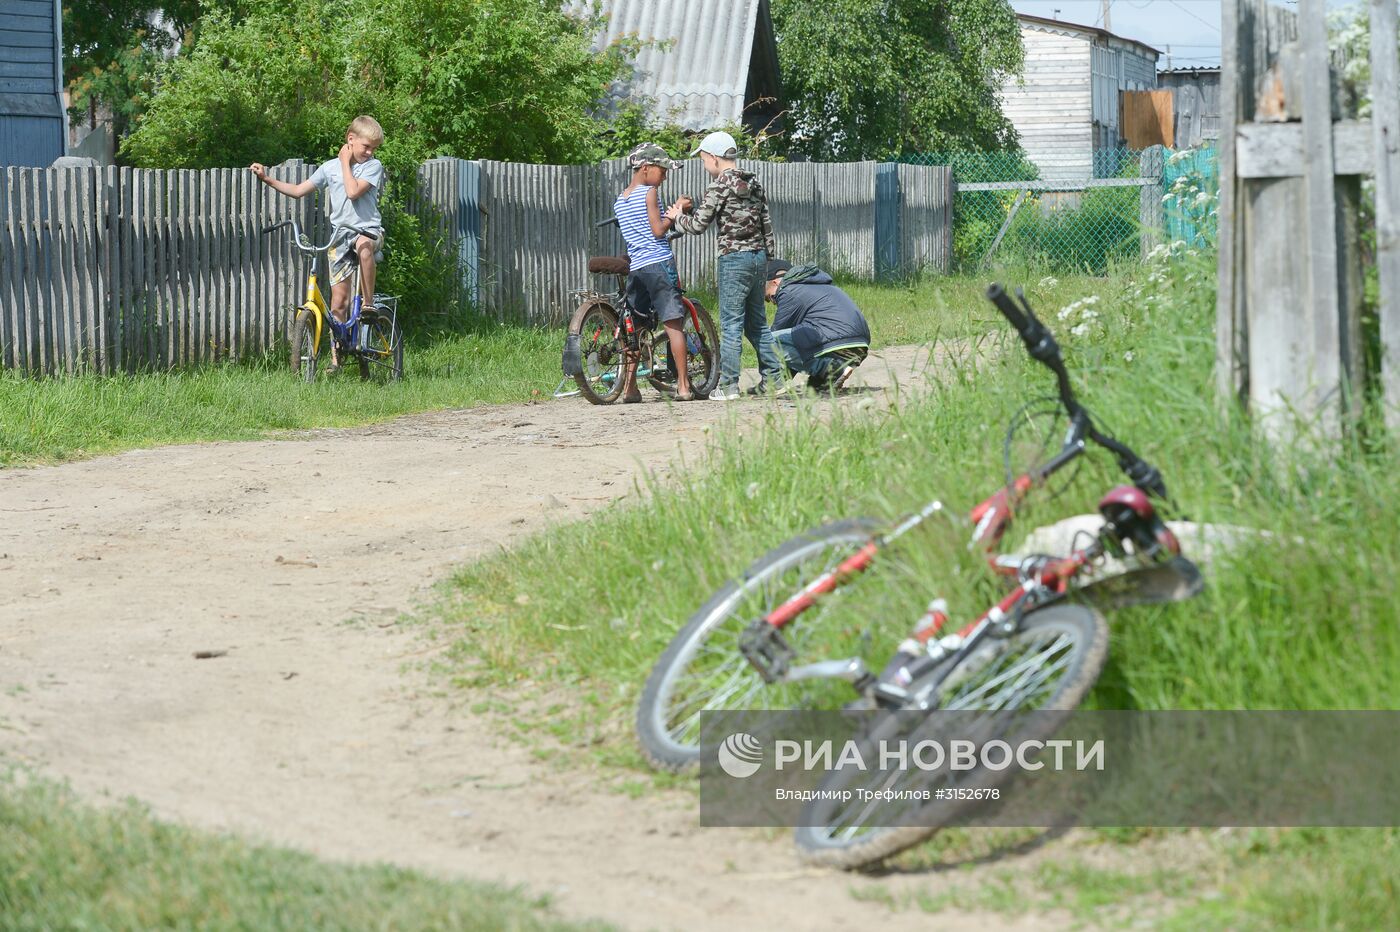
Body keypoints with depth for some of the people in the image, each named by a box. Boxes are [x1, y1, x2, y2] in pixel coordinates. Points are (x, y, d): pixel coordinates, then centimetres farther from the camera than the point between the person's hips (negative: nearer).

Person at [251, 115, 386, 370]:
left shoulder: (373, 166, -1)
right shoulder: (330, 167, 9)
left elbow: (353, 191, -17)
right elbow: (298, 190, 10)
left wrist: (346, 162, -7)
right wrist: (268, 180, 1)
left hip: (368, 229, -3)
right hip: (340, 234, 3)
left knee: (364, 246, -42)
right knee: (338, 300, -1)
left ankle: (369, 302, -24)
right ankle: (336, 355, 8)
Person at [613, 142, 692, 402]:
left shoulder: (620, 201, 15)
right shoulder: (649, 193, -6)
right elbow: (658, 230, -13)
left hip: (634, 268, 7)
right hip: (658, 263, -7)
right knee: (673, 323, -4)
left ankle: (629, 387, 9)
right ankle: (683, 385, -7)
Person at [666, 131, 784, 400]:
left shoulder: (720, 186, -11)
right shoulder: (754, 184, 11)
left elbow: (698, 225, -10)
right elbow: (766, 224, 14)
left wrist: (677, 217, 9)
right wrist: (767, 255, 21)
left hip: (734, 259, -7)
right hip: (758, 256, 7)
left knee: (731, 323, -4)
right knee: (756, 322, 15)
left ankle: (728, 385, -5)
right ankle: (773, 377, 15)